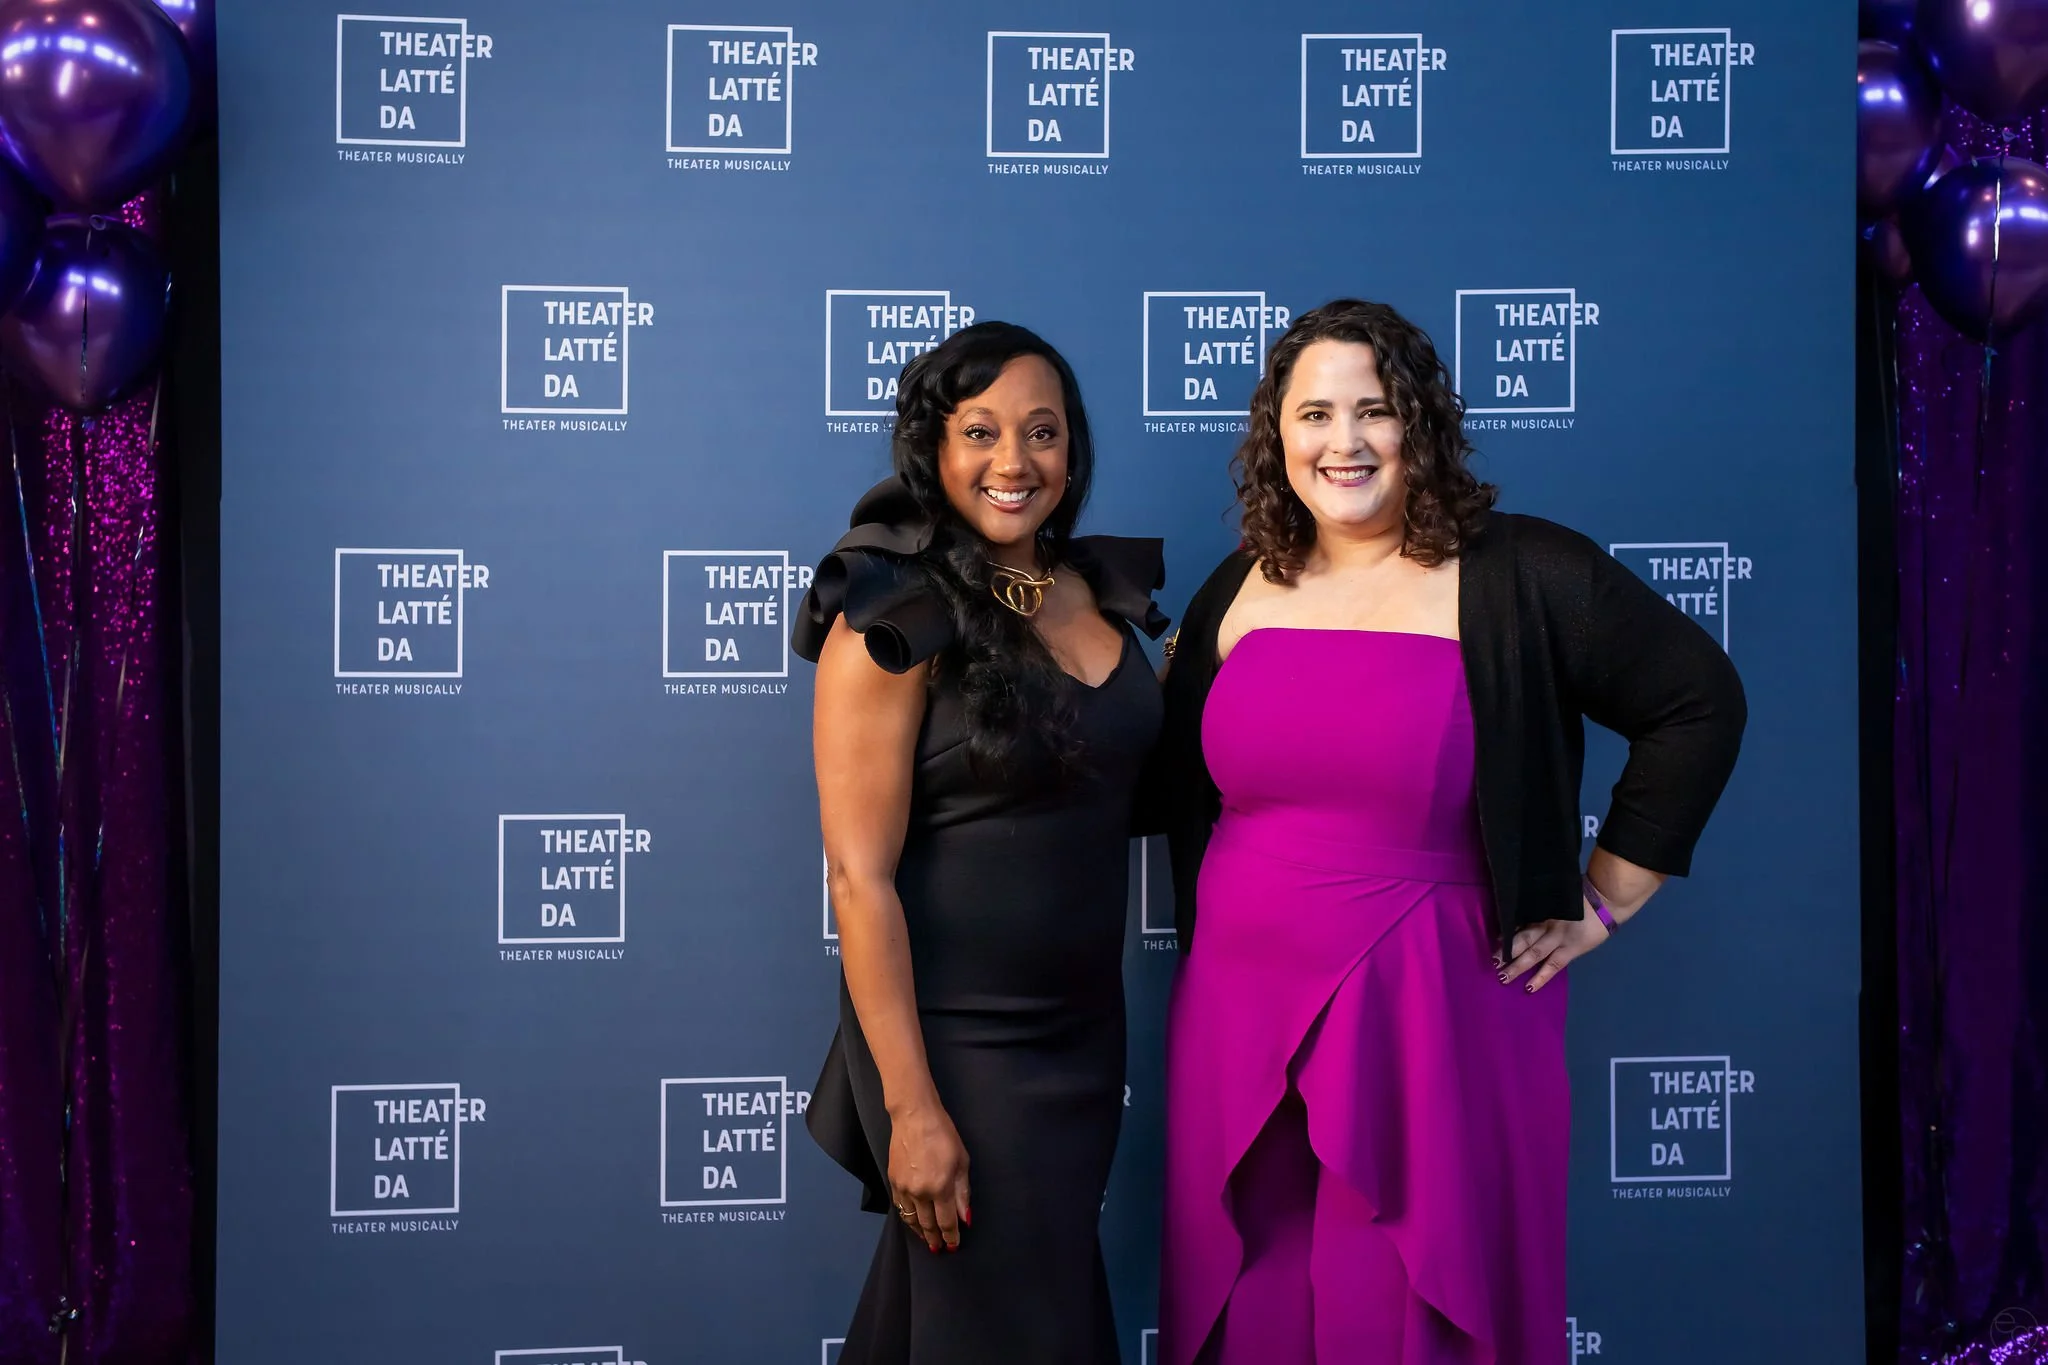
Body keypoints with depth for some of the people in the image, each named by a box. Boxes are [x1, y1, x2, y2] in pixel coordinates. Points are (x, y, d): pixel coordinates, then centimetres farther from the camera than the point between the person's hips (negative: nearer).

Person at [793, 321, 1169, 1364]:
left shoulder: (1103, 591, 4)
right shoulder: (894, 617, -15)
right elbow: (859, 875, -17)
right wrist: (911, 1107, -19)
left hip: (1086, 1032, 7)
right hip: (958, 1041, -7)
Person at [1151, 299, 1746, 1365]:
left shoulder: (1518, 580, -6)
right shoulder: (1240, 590, 9)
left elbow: (1698, 702, -5)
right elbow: (1179, 788, 21)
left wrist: (1606, 897, -3)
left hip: (1434, 1021, -4)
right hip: (1240, 1014, 4)